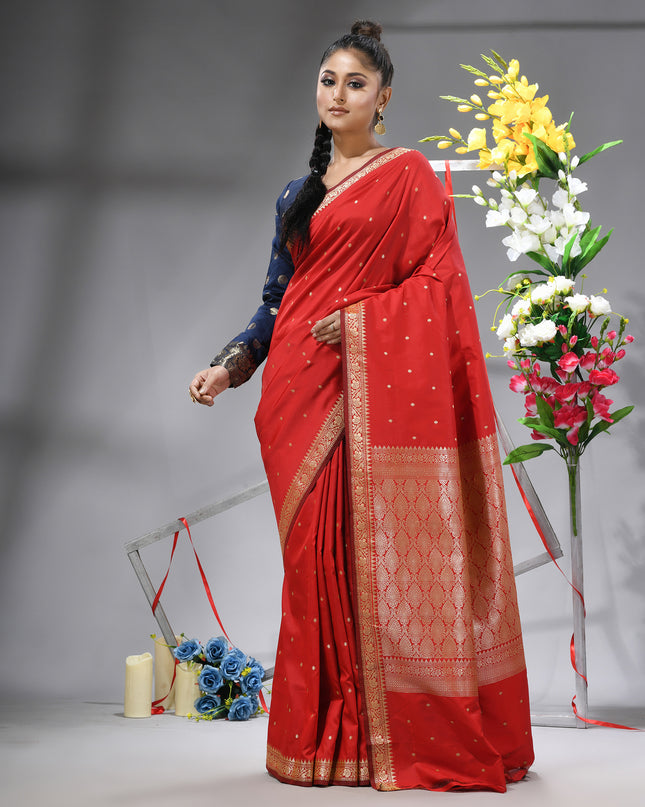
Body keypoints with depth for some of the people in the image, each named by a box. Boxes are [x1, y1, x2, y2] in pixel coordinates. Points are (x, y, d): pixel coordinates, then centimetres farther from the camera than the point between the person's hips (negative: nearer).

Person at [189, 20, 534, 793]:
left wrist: (360, 318, -15)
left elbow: (439, 279, -4)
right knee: (316, 556, 4)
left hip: (376, 391, -5)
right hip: (303, 394, 5)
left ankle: (399, 733, 2)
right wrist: (228, 365, 6)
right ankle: (325, 736, 11)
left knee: (378, 550, -7)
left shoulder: (408, 174, 3)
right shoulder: (296, 196, 19)